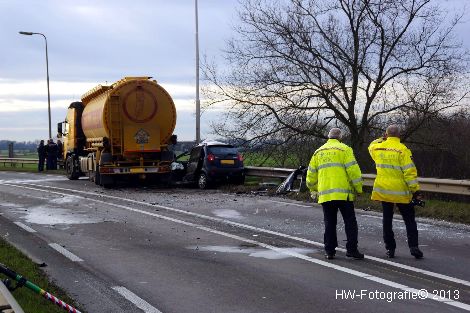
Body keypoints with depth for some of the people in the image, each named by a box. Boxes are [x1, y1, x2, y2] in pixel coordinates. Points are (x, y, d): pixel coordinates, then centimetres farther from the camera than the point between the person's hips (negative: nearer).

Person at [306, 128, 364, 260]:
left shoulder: (318, 152, 15)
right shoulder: (344, 149, 0)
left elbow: (311, 176, 18)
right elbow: (353, 171, -8)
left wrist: (315, 189, 33)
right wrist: (358, 188, 2)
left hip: (325, 194, 4)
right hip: (343, 193, -4)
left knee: (329, 223, 10)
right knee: (350, 222, 3)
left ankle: (329, 251, 9)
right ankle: (351, 249, -2)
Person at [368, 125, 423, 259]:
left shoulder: (378, 147, 0)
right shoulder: (402, 150, -13)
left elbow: (371, 147, 28)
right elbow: (409, 172, -15)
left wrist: (382, 139, 26)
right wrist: (415, 190, -11)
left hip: (383, 190, 3)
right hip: (401, 192, -3)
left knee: (387, 220, 11)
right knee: (409, 220, 7)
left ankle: (390, 248, 12)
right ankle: (413, 247, -1)